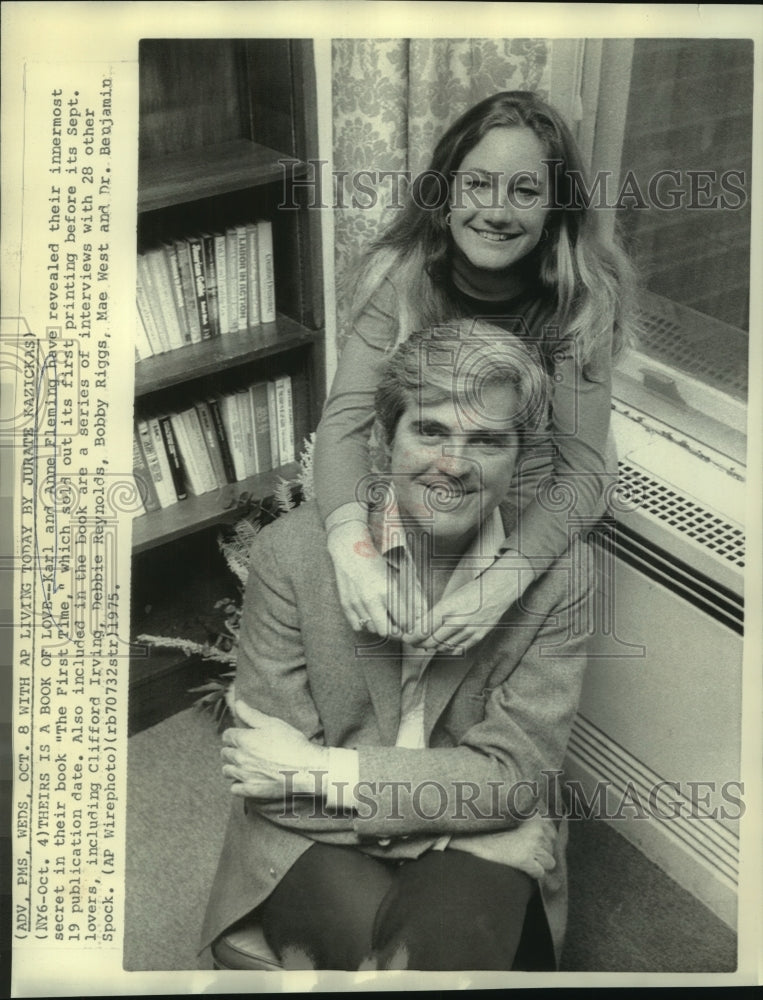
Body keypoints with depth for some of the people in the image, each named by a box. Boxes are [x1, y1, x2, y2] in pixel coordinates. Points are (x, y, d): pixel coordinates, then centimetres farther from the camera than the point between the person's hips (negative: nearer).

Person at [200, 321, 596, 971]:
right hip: (319, 842, 0)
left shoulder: (560, 575, -10)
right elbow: (270, 779, -9)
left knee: (448, 936, -29)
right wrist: (455, 800, -16)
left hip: (483, 845, 1)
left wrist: (322, 769, -16)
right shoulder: (292, 552, -12)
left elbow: (514, 778, -10)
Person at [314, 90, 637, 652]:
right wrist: (351, 543, -42)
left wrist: (504, 583, -40)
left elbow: (582, 472, -23)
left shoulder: (584, 296, -20)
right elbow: (346, 420, -22)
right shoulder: (400, 273, -15)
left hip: (533, 520, -1)